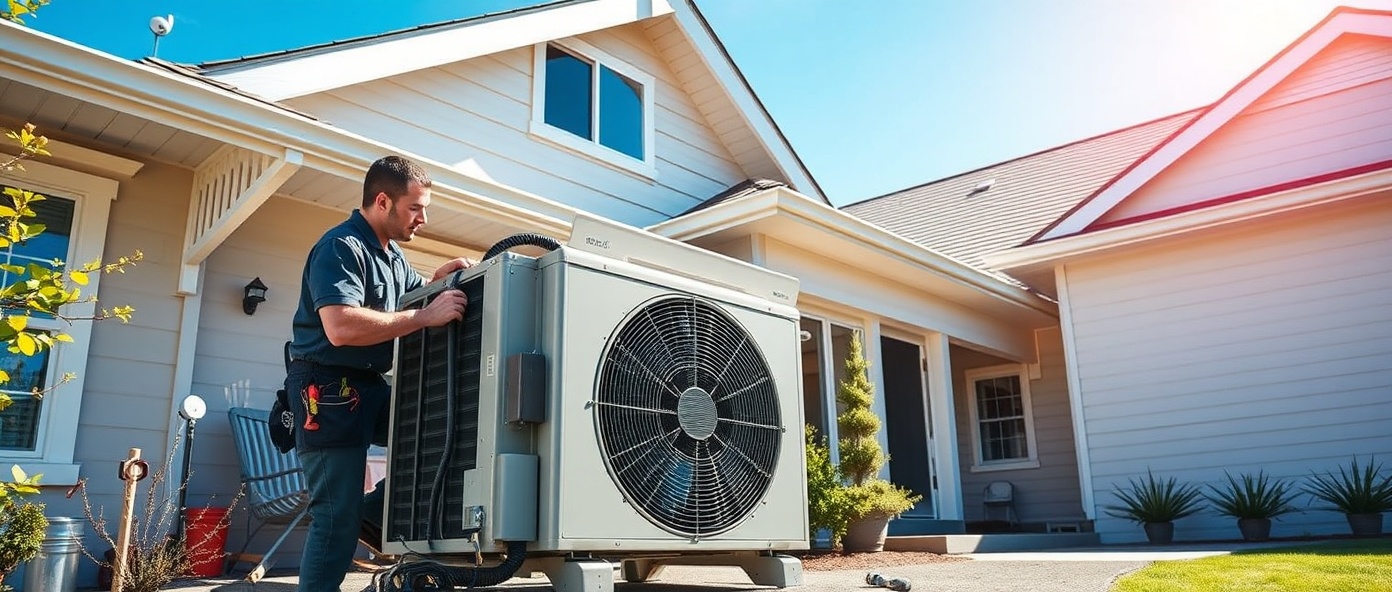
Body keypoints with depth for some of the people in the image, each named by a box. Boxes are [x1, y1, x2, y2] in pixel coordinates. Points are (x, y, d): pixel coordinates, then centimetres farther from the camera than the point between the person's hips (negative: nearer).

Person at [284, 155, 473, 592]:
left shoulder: (392, 254, 13)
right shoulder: (341, 247, -17)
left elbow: (411, 294, 29)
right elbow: (342, 328, -30)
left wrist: (438, 279, 6)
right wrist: (426, 317, -28)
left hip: (371, 386, 9)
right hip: (328, 390, -9)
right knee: (338, 519, -6)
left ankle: (375, 514, 17)